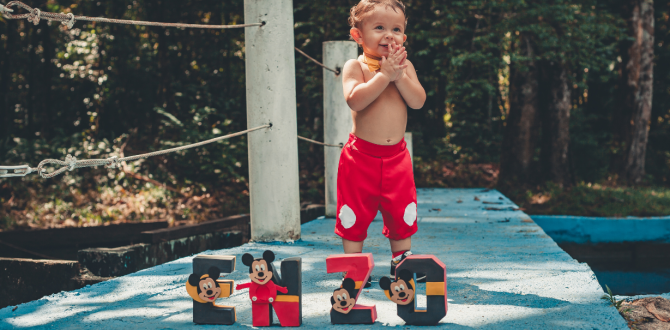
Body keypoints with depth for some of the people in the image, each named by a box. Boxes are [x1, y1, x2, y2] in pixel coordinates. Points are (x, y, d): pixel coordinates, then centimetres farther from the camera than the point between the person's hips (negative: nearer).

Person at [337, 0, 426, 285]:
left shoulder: (404, 67, 4)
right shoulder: (355, 67, -7)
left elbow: (418, 101, -8)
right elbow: (355, 100, -24)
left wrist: (399, 75, -19)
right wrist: (384, 74, -23)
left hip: (396, 156, 3)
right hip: (361, 156, -3)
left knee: (402, 214, 10)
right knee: (354, 216, 4)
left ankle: (401, 263, 26)